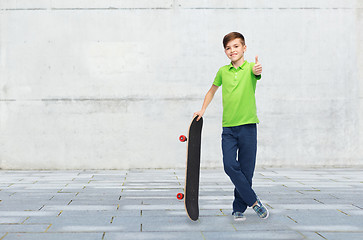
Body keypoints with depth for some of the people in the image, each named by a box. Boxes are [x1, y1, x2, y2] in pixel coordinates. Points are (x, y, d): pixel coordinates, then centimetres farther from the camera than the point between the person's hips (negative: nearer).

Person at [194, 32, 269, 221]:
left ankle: (239, 208, 16)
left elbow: (256, 72, -25)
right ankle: (254, 201, 0)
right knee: (230, 166, -13)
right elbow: (212, 90, 26)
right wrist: (203, 110, 18)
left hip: (248, 126, -3)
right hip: (228, 127, 3)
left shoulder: (250, 67, -1)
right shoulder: (223, 71, 10)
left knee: (246, 170, 2)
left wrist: (257, 70, -48)